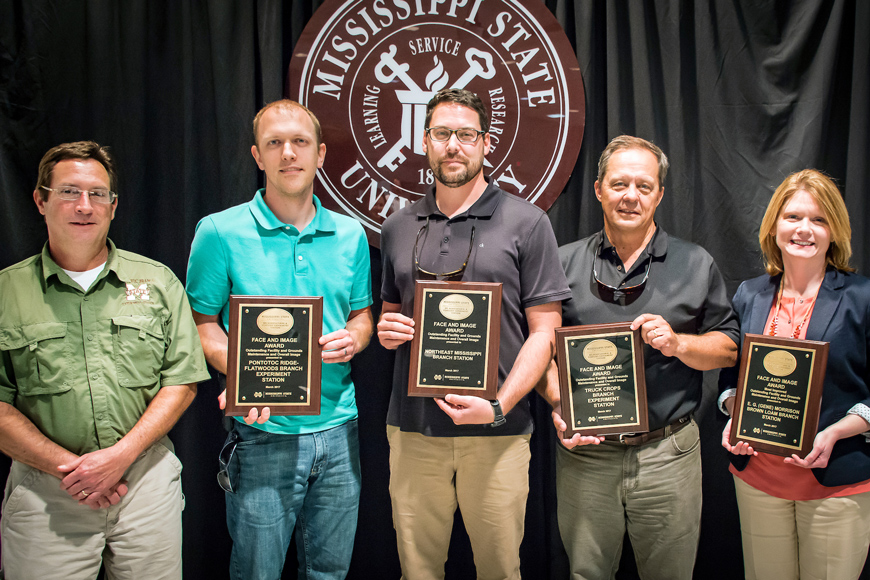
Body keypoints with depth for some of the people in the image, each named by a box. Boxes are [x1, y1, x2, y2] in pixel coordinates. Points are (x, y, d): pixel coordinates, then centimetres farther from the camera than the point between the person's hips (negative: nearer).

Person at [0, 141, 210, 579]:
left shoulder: (158, 282, 3)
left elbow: (182, 381, 0)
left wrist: (121, 454, -11)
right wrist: (66, 465, -12)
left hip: (148, 478, 1)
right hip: (45, 489, -1)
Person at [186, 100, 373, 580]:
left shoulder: (350, 235, 7)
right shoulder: (220, 232, -5)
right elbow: (201, 321, -3)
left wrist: (354, 338, -6)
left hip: (338, 429, 4)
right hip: (263, 434, -3)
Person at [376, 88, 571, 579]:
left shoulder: (526, 223, -1)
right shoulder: (398, 229, 11)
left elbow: (544, 331, -4)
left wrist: (499, 406, -15)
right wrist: (386, 329, -2)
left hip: (496, 432, -3)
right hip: (413, 428, 3)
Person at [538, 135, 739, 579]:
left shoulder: (695, 265, 5)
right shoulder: (564, 263, 5)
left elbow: (729, 349, 5)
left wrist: (677, 342, -14)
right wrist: (558, 403, -11)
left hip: (668, 455, 0)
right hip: (585, 453, 0)